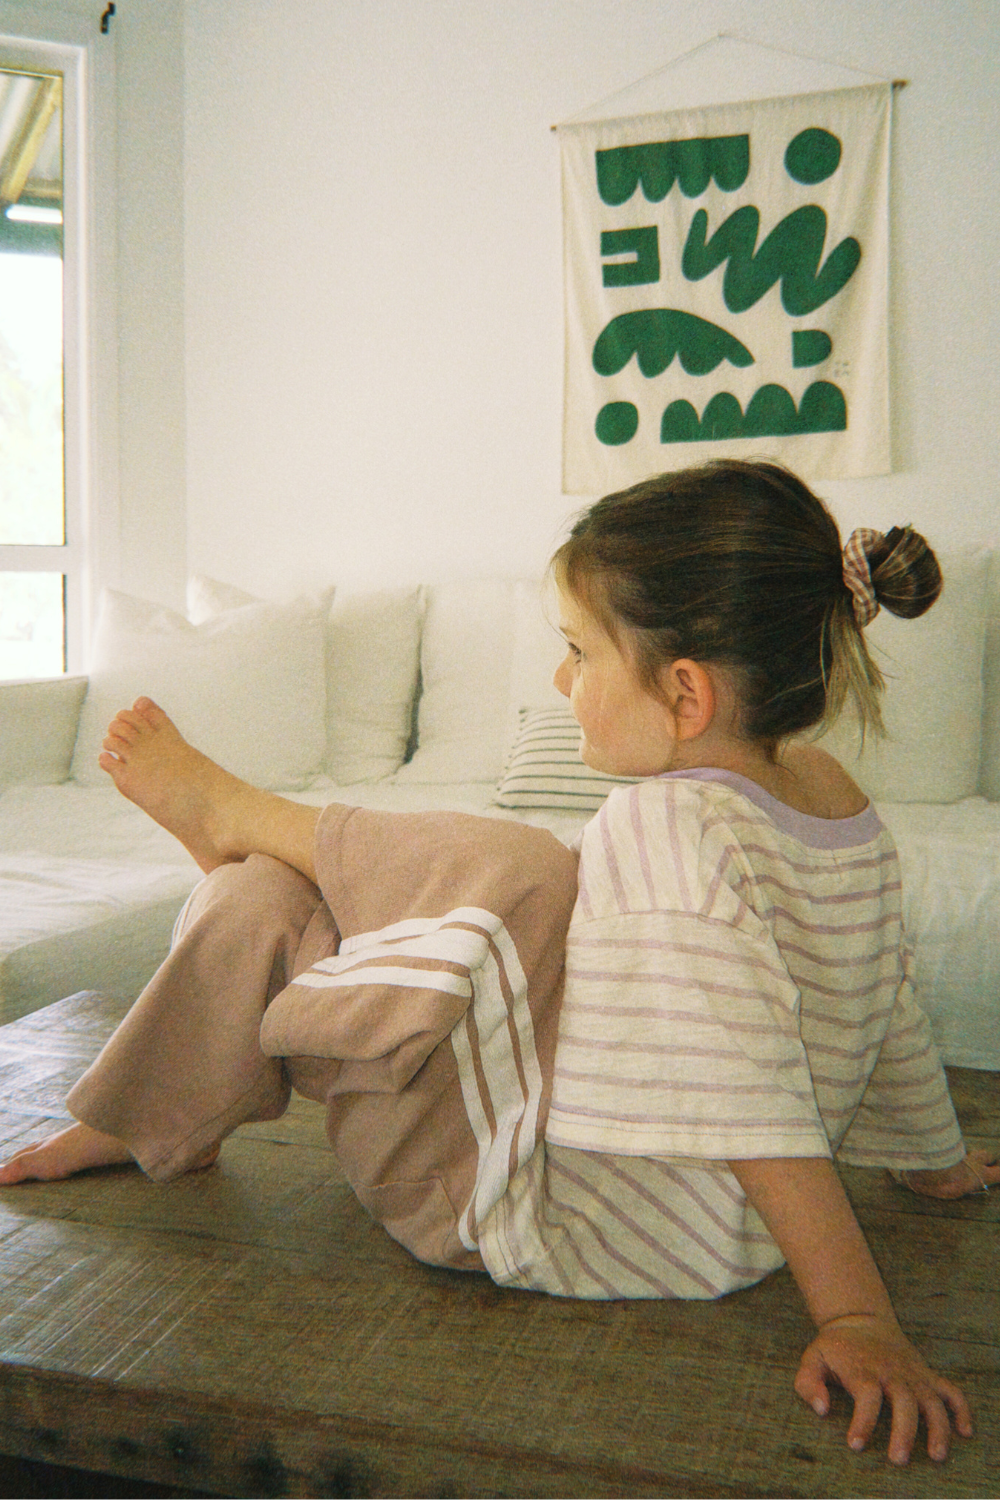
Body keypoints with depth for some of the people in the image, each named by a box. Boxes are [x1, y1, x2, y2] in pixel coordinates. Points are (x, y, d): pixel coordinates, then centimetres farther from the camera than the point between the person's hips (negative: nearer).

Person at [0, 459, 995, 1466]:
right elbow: (891, 1013, 9)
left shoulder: (666, 828, -28)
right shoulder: (838, 797, -2)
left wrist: (856, 1318, -27)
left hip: (577, 1226, -9)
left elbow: (750, 1097, -32)